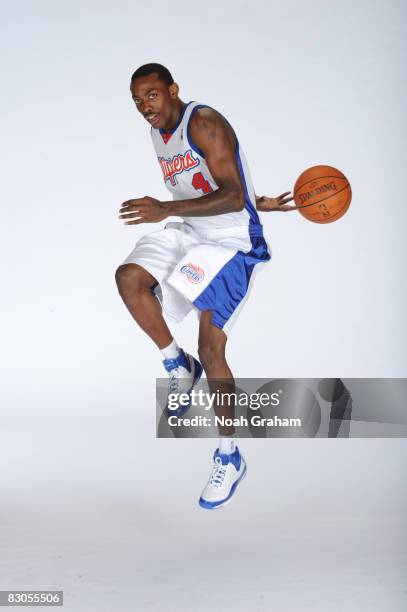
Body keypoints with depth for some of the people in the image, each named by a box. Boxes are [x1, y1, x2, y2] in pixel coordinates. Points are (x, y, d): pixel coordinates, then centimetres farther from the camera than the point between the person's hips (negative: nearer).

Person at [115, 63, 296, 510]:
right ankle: (178, 366, 1)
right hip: (190, 233, 8)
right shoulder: (159, 133, 10)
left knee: (210, 350, -10)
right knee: (129, 277, -18)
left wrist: (166, 209, -35)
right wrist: (258, 204, 20)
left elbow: (232, 196, -26)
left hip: (232, 241, -8)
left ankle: (229, 457, 5)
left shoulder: (203, 122, -17)